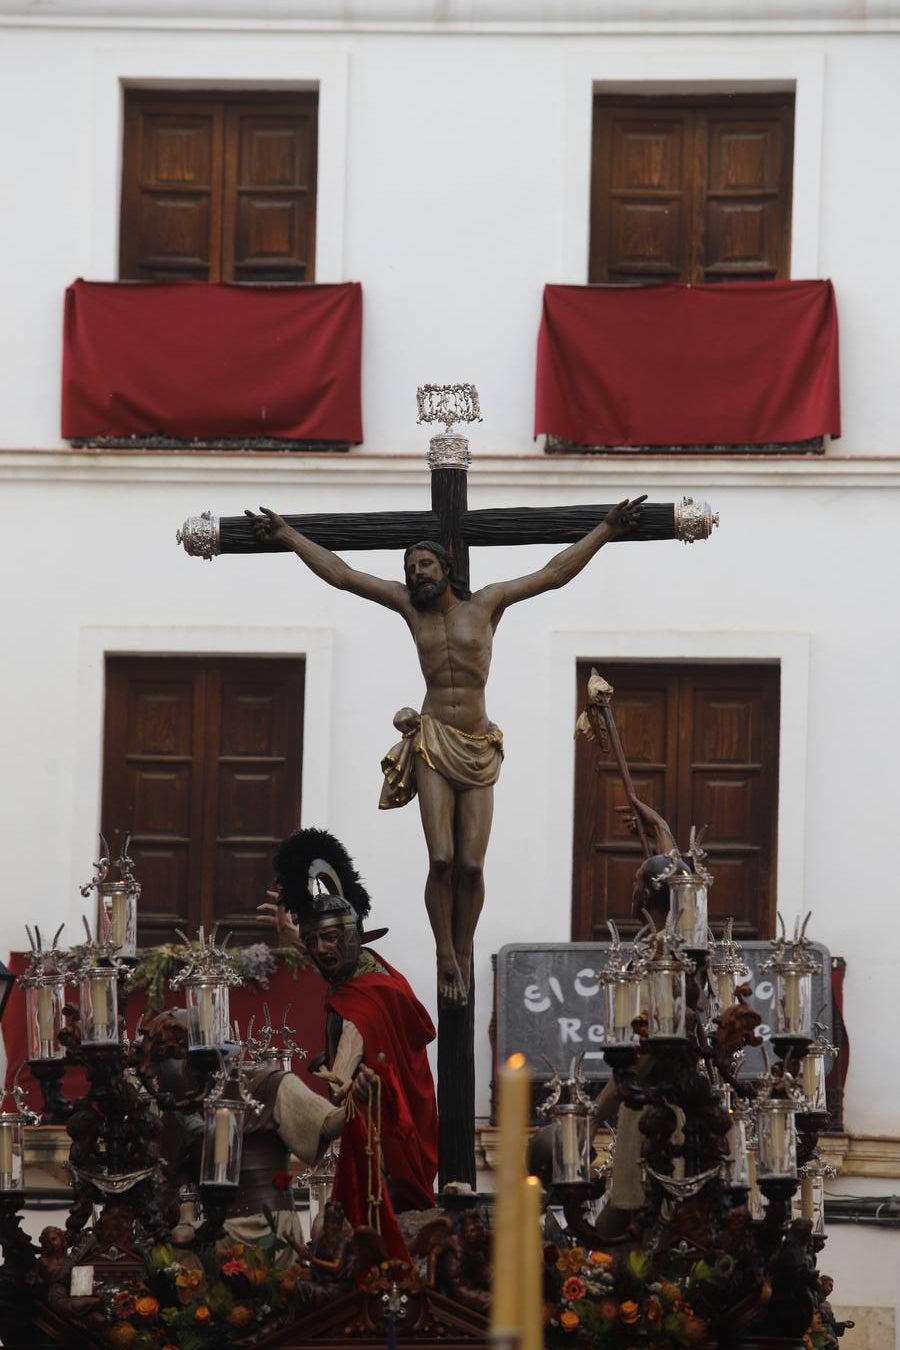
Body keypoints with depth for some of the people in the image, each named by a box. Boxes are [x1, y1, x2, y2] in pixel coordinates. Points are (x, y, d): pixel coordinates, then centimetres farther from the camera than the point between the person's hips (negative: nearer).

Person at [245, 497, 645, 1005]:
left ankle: (464, 953, 10)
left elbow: (553, 574, 8)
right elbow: (341, 573, 12)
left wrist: (607, 530, 5)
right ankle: (446, 958, -1)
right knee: (441, 859, -13)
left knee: (471, 864, -7)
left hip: (479, 752, 0)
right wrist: (288, 535, 11)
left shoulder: (487, 603, 7)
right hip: (433, 745, 0)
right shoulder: (410, 605, 9)